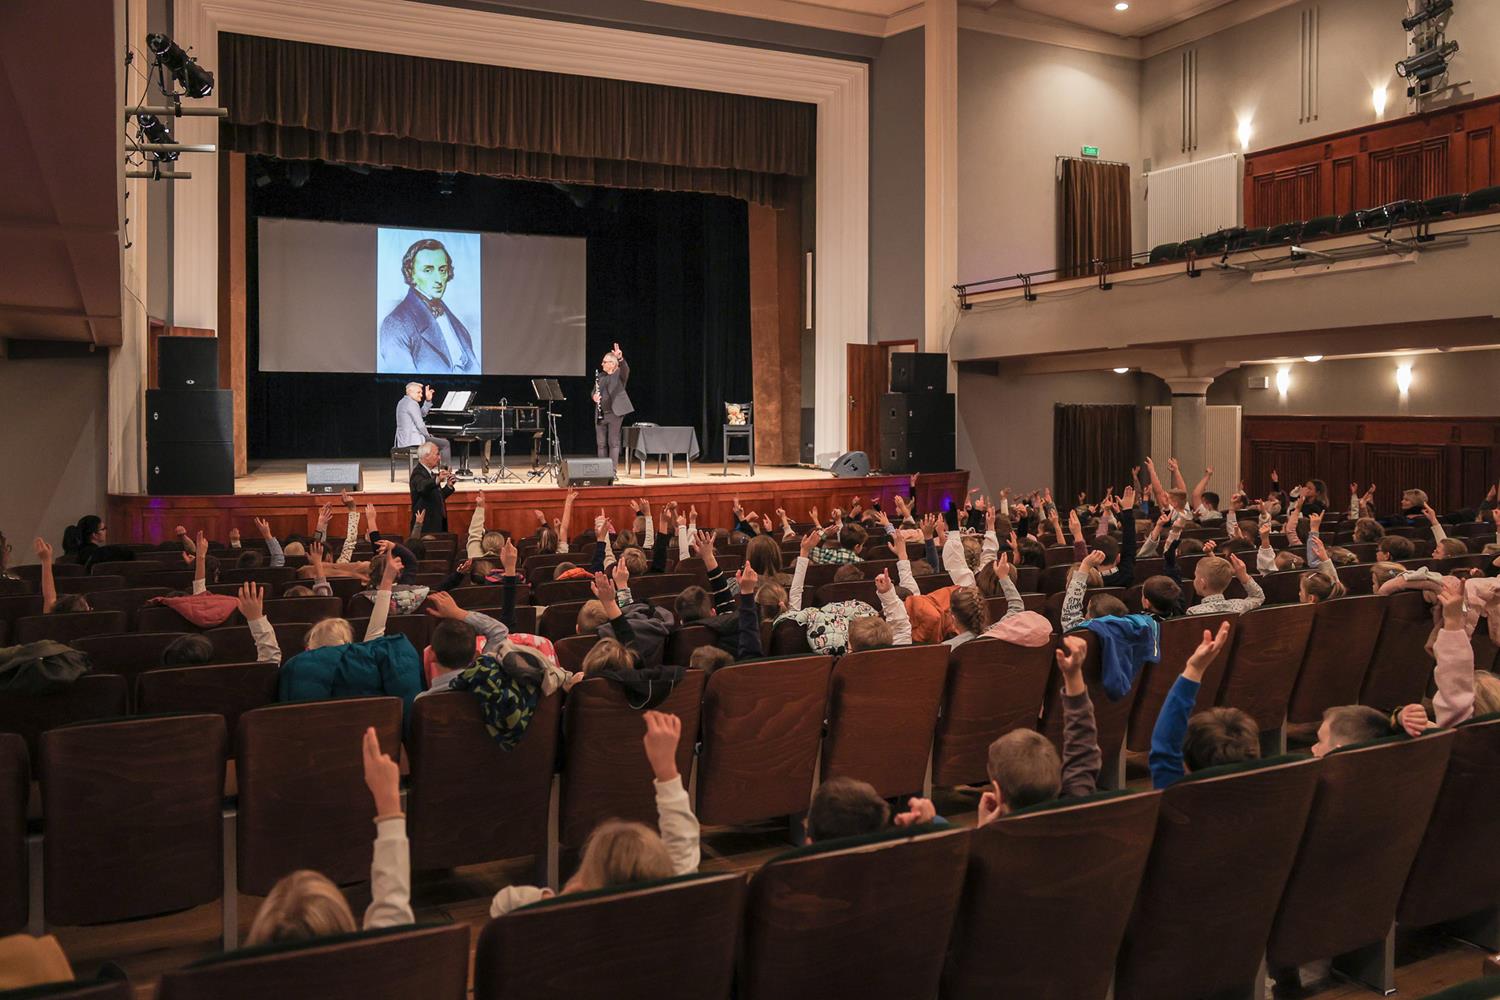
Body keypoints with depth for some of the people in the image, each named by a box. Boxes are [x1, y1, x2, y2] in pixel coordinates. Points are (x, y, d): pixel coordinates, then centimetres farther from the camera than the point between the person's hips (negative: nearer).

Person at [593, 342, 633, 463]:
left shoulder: (620, 374, -2)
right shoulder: (601, 376, 15)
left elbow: (626, 369, -24)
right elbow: (594, 391, 21)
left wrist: (620, 358, -44)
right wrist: (594, 396, -4)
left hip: (615, 413, -6)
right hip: (600, 414, 6)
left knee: (613, 442, -3)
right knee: (601, 443, 8)